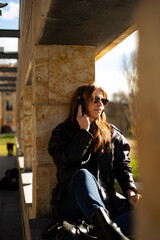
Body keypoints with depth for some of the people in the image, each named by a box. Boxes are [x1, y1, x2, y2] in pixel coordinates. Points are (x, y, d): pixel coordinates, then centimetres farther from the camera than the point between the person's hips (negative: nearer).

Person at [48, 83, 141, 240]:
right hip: (71, 202, -3)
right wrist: (84, 131, -6)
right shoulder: (63, 132, 7)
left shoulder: (112, 134, 17)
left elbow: (122, 165, 11)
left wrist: (130, 190, -7)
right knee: (83, 174, -38)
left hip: (105, 200, 4)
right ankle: (105, 226, -59)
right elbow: (67, 162, -12)